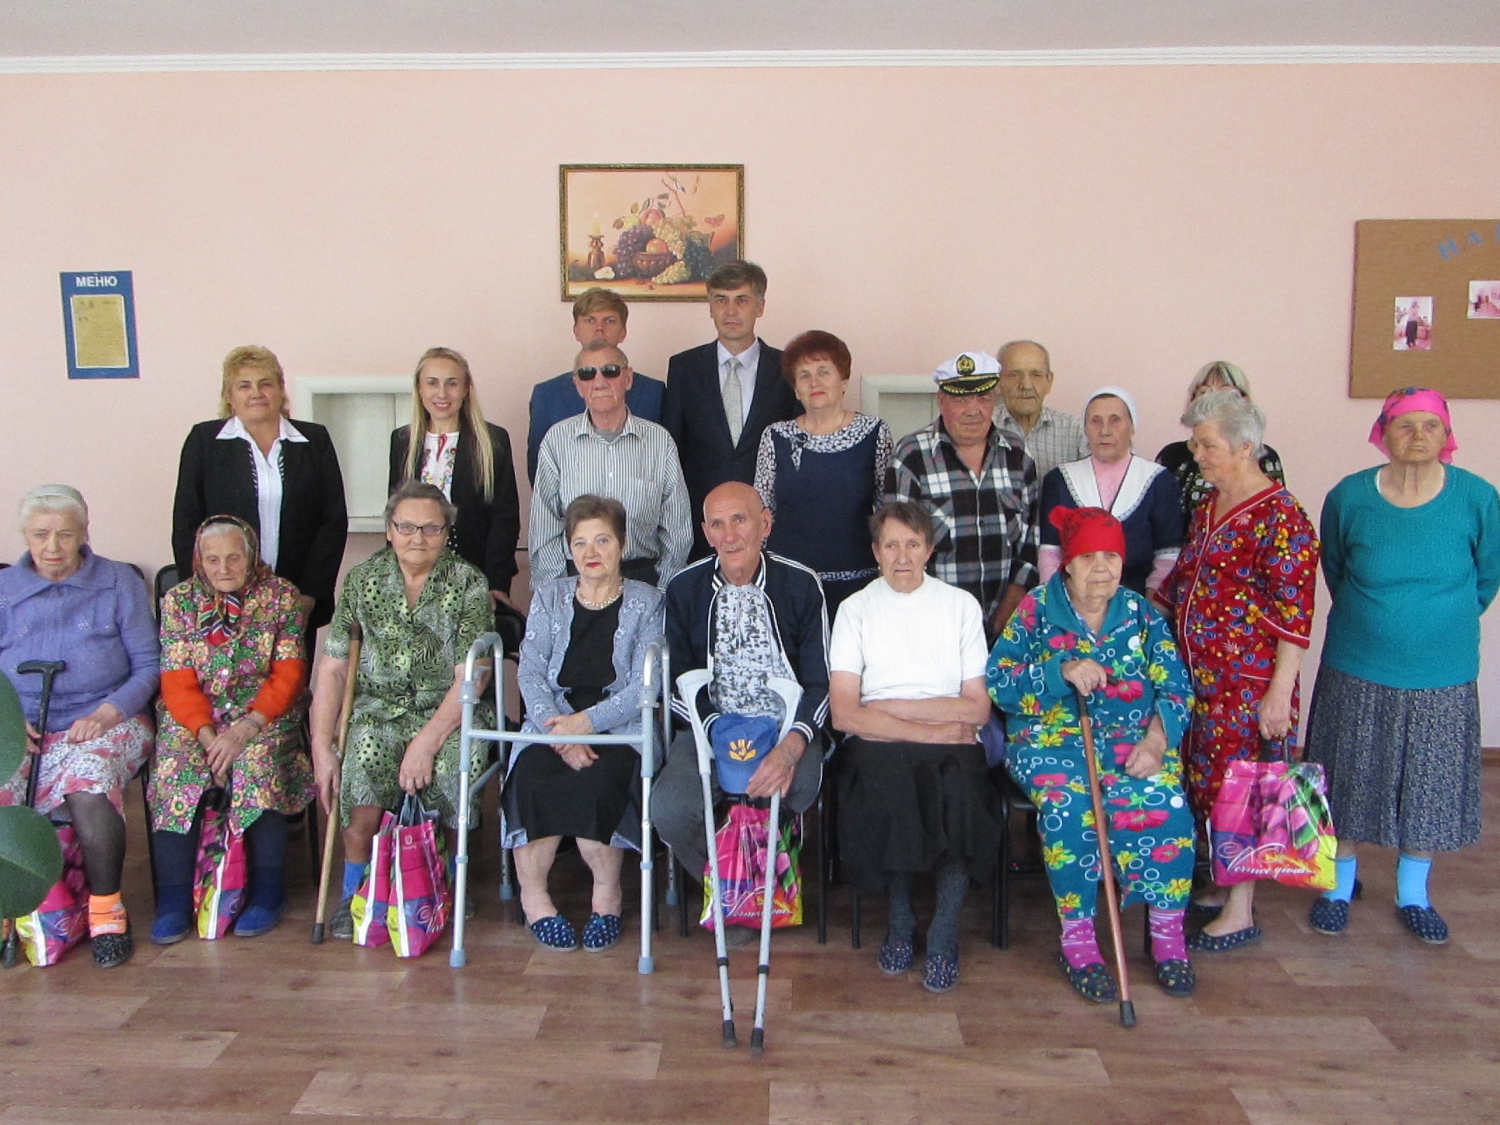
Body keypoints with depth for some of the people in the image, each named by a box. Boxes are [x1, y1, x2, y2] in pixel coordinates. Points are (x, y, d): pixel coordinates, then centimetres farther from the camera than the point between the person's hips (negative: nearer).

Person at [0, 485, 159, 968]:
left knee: (88, 787, -33)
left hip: (104, 723, -2)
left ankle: (106, 910, -12)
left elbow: (148, 665, 3)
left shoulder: (119, 583, 6)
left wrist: (107, 713, -12)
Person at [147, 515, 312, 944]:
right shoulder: (178, 601, 6)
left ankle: (268, 888, -18)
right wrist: (207, 735, -18)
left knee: (259, 762, -31)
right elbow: (178, 682, -1)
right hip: (194, 716, 2)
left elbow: (288, 675, -5)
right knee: (174, 767, -27)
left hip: (265, 712, -2)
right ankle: (174, 897, -18)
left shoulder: (280, 596, 2)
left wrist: (247, 727, -19)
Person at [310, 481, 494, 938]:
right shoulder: (362, 580, 5)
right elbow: (332, 667, 4)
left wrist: (427, 740, -23)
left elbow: (469, 677, -11)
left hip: (451, 711, -1)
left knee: (455, 765, -31)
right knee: (363, 764, -29)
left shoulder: (468, 582, -3)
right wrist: (322, 747, -6)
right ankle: (355, 889, -3)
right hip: (380, 708, 2)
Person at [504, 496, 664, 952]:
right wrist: (558, 730, -16)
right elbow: (531, 673, 2)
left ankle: (607, 890, -9)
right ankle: (532, 894, -12)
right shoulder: (548, 597, 14)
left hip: (619, 727, -2)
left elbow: (643, 687, -5)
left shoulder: (646, 602, 6)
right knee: (532, 777, -29)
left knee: (595, 779, -32)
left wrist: (585, 723, -18)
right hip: (552, 721, 2)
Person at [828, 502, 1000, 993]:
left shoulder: (961, 605, 13)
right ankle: (900, 918, -7)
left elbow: (978, 708, 6)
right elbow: (844, 713, -4)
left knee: (960, 788, -32)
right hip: (876, 744, -1)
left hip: (951, 743, 1)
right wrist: (933, 728, -10)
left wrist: (894, 707, -4)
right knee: (884, 785, -34)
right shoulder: (856, 609, 8)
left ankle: (944, 934, -12)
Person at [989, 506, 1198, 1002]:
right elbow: (996, 681, -6)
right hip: (1053, 738, -2)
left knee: (1163, 801, -28)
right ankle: (1077, 937, -19)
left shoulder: (1141, 613, 10)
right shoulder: (1036, 609, 4)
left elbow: (1176, 687, 4)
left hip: (1132, 740, 2)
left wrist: (1156, 740, -15)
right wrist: (1062, 670, -20)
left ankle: (1167, 932, -10)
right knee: (1067, 803, -33)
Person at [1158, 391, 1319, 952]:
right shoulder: (1209, 506, 11)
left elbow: (1294, 616, -17)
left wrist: (1279, 693, -20)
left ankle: (1240, 913, 13)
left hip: (1247, 682, -8)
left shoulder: (1280, 518, -15)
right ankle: (1224, 888, 29)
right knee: (1206, 786, 14)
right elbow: (1182, 580, 21)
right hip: (1198, 675, 8)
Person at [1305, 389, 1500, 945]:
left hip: (1442, 677, 0)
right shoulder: (1348, 497, -9)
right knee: (1348, 781, 10)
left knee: (1430, 786, 12)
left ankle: (1413, 893, 33)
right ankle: (1340, 885, 30)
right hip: (1356, 672, 0)